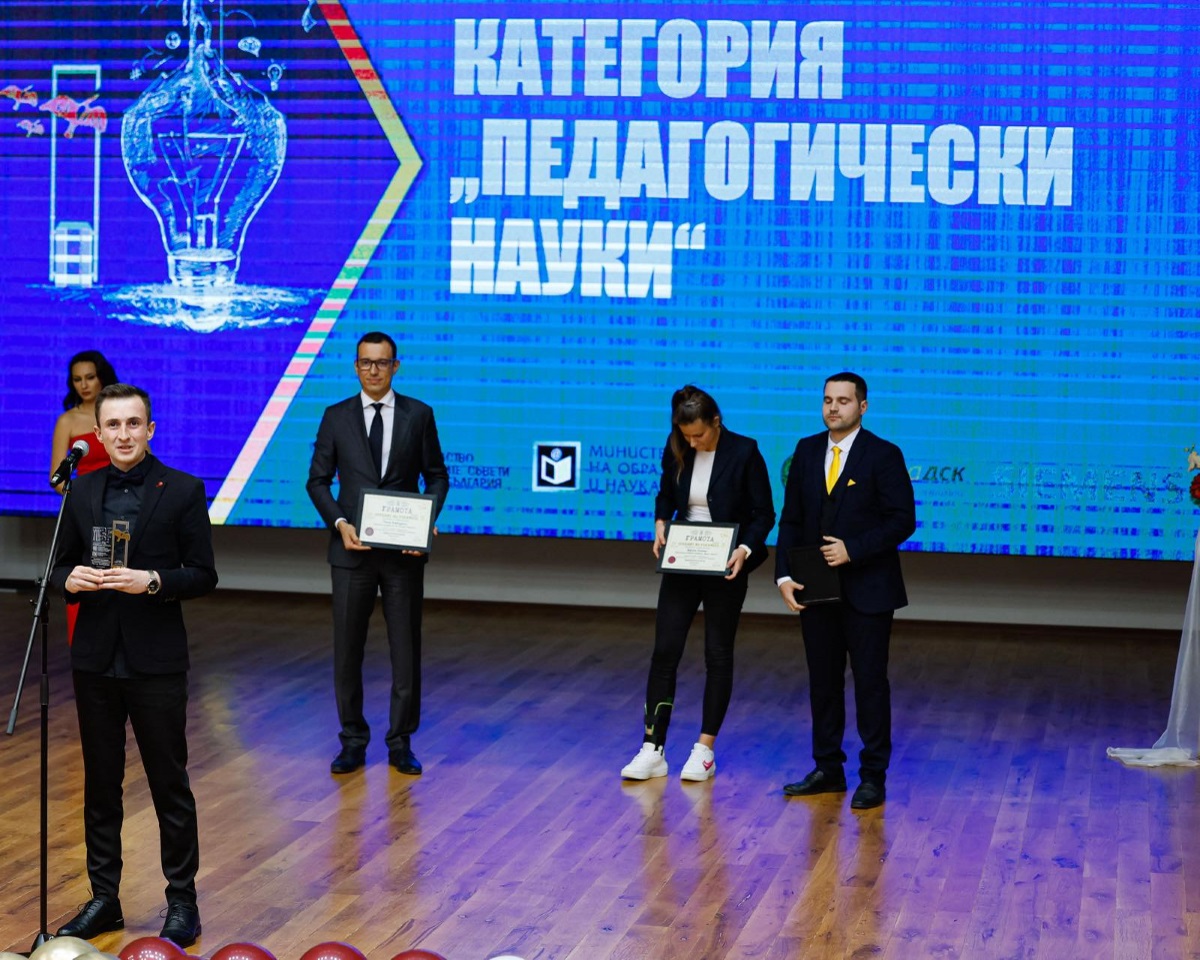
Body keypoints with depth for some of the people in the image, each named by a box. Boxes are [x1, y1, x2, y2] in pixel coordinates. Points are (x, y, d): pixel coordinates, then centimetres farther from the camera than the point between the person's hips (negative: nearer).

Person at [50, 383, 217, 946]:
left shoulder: (183, 491, -4)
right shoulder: (82, 493, 7)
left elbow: (203, 576, -4)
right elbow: (60, 567, 12)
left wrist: (152, 581, -20)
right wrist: (71, 579, -11)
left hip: (156, 661, -4)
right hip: (95, 660, 4)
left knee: (169, 783, 3)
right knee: (100, 783, 11)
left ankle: (182, 901, 14)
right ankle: (103, 898, 21)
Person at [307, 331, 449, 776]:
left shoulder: (418, 415, 3)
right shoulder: (336, 417, 4)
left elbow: (436, 475, 6)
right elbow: (318, 480, 4)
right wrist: (339, 523, -12)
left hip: (404, 549, 0)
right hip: (353, 549, 0)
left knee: (406, 648, 4)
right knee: (347, 648, 5)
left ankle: (400, 743, 14)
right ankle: (353, 740, 16)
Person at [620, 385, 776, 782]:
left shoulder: (744, 452, -13)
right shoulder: (676, 450, -1)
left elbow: (763, 513, -8)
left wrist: (745, 550, -23)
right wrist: (661, 524, -4)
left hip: (724, 569, -3)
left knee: (718, 656, 6)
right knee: (664, 652, -2)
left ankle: (705, 750, 14)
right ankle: (653, 750, 2)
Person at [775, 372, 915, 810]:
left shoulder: (883, 455, -8)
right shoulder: (807, 451, 7)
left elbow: (902, 520, -11)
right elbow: (791, 519, 7)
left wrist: (853, 551, -19)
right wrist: (784, 575, -3)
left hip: (867, 589, -5)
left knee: (870, 682, 2)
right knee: (823, 680, 11)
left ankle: (873, 777, 8)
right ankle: (828, 769, 21)